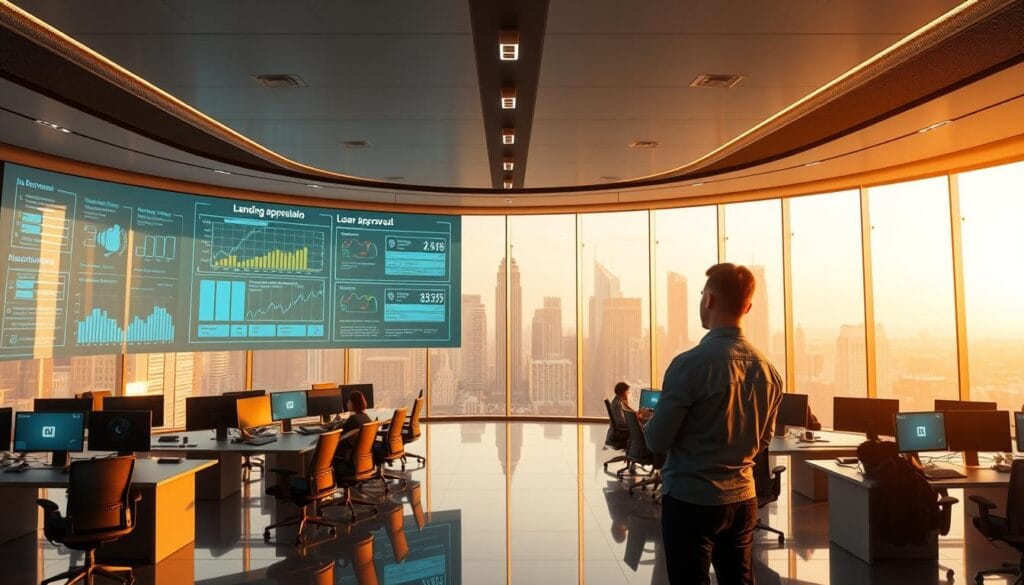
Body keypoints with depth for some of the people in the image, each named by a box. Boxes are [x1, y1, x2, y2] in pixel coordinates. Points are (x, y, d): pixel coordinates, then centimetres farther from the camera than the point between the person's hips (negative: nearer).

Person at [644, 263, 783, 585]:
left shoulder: (690, 363, -19)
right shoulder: (768, 370, 1)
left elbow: (657, 440, -13)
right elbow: (763, 441, 13)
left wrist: (646, 424, 7)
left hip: (690, 500, -6)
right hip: (743, 499, 6)